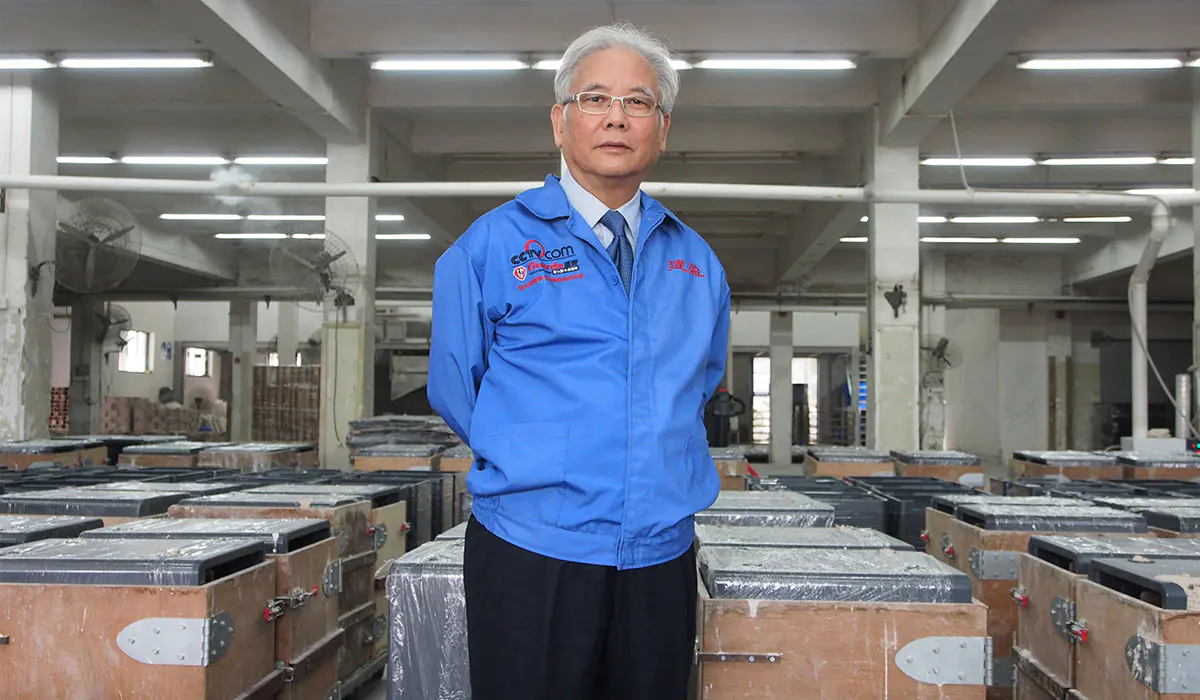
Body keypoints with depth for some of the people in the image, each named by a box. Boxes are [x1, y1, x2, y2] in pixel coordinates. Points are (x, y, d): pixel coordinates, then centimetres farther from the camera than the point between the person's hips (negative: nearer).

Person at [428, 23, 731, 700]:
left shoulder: (697, 261, 11)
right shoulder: (494, 243, 0)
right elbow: (454, 387, 5)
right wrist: (532, 463, 7)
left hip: (661, 559, 4)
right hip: (532, 559, -3)